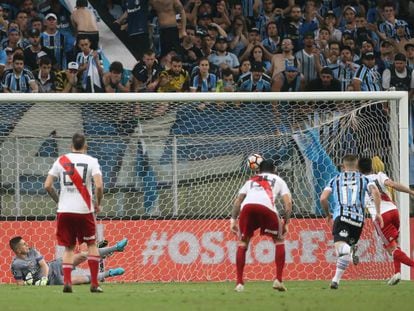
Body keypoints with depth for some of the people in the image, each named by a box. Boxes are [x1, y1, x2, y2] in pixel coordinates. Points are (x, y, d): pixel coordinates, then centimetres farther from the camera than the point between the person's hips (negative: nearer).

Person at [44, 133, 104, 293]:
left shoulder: (61, 161, 5)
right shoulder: (91, 161, -2)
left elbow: (47, 185, 2)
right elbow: (99, 185, -14)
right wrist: (98, 203, 2)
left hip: (64, 210, 2)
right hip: (84, 210, -2)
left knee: (69, 247, 12)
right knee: (92, 244, 15)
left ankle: (67, 281, -4)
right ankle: (94, 283, 10)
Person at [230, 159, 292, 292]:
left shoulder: (251, 180, 37)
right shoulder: (278, 180, 31)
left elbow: (238, 201, 28)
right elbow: (288, 202, 17)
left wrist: (233, 220, 28)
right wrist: (286, 223, 21)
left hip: (247, 206, 2)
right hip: (266, 207, -2)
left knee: (242, 242, 20)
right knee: (279, 240, 19)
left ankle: (239, 283, 12)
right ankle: (278, 280, 10)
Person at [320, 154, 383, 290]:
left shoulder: (335, 179, 17)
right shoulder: (363, 179, 17)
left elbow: (323, 198, 7)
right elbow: (375, 192, -3)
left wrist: (328, 214, 24)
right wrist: (378, 213, 0)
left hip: (341, 216, -2)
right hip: (358, 218, 2)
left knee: (340, 246, -21)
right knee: (344, 252, 17)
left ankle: (349, 251, -53)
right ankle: (336, 279, 5)